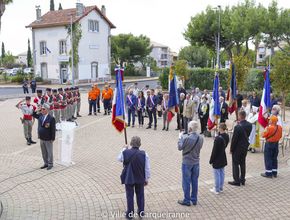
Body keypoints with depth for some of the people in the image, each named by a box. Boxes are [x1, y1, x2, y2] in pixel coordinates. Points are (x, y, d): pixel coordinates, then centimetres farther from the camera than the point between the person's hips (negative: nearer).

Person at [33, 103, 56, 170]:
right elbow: (34, 115, 20)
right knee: (43, 152, 17)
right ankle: (46, 163, 31)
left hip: (48, 139, -6)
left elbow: (53, 129, -15)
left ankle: (50, 164, 21)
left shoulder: (51, 118, -17)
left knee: (49, 152, 8)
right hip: (41, 138, 6)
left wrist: (53, 138, -15)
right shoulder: (40, 115, 1)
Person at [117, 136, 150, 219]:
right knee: (140, 195, 18)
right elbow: (147, 168, -8)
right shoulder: (144, 154, -15)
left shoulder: (125, 152, -16)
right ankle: (141, 212, 30)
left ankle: (130, 213, 23)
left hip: (129, 178, -1)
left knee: (130, 196, 13)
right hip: (140, 179, 1)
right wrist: (146, 179, 5)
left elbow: (119, 159, 8)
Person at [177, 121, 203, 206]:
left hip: (187, 163, -5)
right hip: (196, 162, 5)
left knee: (186, 182, 7)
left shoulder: (186, 138, -25)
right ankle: (194, 199, 27)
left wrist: (180, 137, 3)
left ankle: (187, 200, 17)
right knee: (195, 181, 16)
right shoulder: (200, 138, -6)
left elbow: (180, 147, -11)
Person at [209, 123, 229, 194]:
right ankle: (221, 188, 30)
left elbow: (214, 151, -21)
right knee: (222, 173, 17)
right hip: (223, 158, 8)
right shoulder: (227, 136, -2)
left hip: (217, 159, -8)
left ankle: (217, 190, 16)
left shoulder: (218, 138, -26)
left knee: (217, 174, 4)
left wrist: (211, 160, -10)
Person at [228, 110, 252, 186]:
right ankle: (242, 179, 27)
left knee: (235, 164, 6)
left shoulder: (238, 127, -25)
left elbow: (234, 139, -18)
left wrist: (231, 149, -6)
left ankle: (236, 181, 12)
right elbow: (248, 134, 7)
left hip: (237, 148, -7)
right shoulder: (249, 125, -5)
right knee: (243, 163, 18)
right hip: (245, 146, 7)